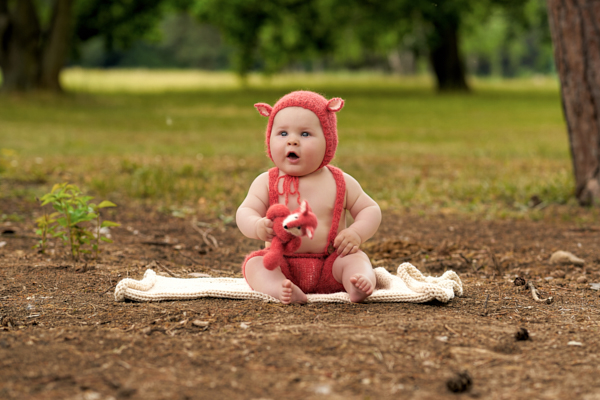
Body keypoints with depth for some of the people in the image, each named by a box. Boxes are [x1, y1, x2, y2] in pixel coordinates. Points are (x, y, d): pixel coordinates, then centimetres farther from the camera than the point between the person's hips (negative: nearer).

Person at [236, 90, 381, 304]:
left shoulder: (341, 183, 5)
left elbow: (370, 210, 10)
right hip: (281, 264, 0)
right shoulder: (266, 183, 3)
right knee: (254, 263, -25)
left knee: (355, 259, -22)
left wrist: (356, 233, -11)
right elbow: (244, 213, -6)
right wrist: (258, 226, -31)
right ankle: (278, 288, -51)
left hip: (330, 263, 1)